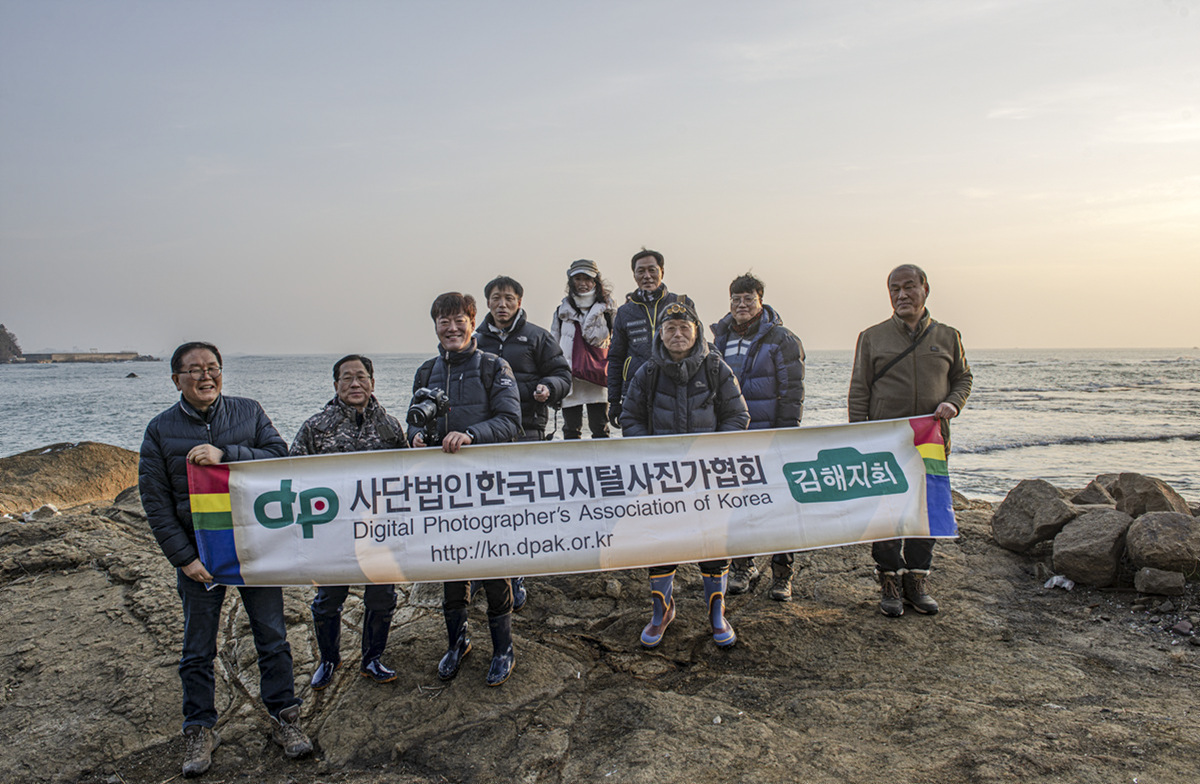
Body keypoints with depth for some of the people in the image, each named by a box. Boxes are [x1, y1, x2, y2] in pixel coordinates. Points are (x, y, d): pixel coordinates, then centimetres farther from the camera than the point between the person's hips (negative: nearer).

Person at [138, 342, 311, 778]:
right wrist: (184, 558, -9)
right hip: (198, 554, 0)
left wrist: (225, 454, -22)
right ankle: (199, 732, 26)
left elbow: (281, 459, -9)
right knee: (198, 651, 10)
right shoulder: (160, 430, -1)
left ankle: (284, 718, 23)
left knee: (272, 639, 8)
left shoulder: (249, 412, 1)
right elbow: (155, 501, -2)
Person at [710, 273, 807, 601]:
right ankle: (742, 567, 23)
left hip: (769, 435, -5)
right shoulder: (720, 339, 13)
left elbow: (791, 392, -5)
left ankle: (782, 574, 11)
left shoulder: (781, 339, -3)